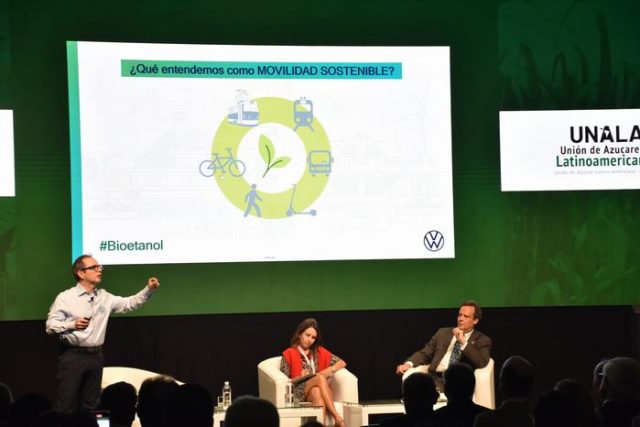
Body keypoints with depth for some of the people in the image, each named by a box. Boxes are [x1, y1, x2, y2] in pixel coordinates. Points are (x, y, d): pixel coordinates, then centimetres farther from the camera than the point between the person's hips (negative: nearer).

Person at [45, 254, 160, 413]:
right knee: (66, 404, -6)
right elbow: (50, 326, -7)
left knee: (91, 405, 10)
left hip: (96, 356, 5)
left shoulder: (104, 297, 11)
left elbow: (129, 303, 12)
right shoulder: (65, 298, -5)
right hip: (73, 356, -5)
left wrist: (148, 290, -2)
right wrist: (72, 325, -24)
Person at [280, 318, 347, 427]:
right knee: (321, 378, -34)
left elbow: (342, 363, 19)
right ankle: (337, 417, -46)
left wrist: (330, 369, -1)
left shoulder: (319, 352, 21)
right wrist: (300, 377, -12)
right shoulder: (289, 354, 9)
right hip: (298, 391, -3)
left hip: (318, 389, 3)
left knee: (316, 392, -37)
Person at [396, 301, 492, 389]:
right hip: (435, 379, 3)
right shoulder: (443, 333, 23)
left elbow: (482, 363, -6)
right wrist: (408, 364, 0)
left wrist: (463, 342, -9)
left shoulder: (483, 340, 12)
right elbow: (424, 354, 19)